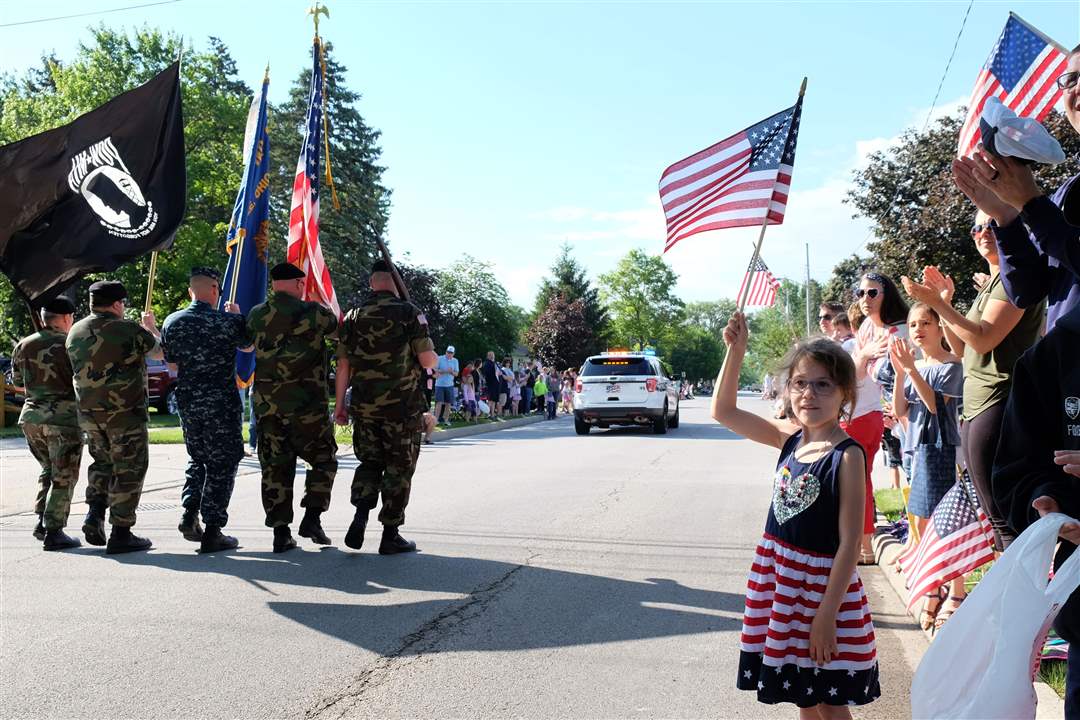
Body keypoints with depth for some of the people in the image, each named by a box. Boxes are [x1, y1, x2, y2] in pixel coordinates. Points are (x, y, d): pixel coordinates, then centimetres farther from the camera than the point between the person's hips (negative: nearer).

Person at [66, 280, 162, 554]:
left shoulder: (75, 332, 6)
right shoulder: (129, 330, -13)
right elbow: (159, 352, 2)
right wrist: (151, 328, 21)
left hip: (89, 413, 6)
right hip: (124, 412, -6)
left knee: (102, 462, 24)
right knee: (128, 469, 2)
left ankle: (94, 514, 10)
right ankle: (121, 533, 3)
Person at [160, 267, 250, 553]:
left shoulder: (172, 322, 1)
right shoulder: (228, 321, -11)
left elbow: (171, 361, 12)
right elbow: (247, 346, 10)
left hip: (187, 402, 5)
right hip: (222, 403, -4)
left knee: (197, 460, 23)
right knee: (221, 465, 3)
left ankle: (189, 515, 11)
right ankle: (212, 532, 3)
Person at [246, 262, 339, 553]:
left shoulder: (256, 316, 6)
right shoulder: (313, 313, -8)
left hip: (267, 406, 4)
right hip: (307, 405, -4)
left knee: (275, 467, 9)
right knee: (323, 460, 12)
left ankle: (280, 533, 8)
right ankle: (311, 518, 0)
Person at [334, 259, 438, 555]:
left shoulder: (353, 316, 6)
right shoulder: (409, 312, -7)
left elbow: (343, 364, 6)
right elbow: (427, 360, -9)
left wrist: (340, 403, 13)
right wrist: (436, 358, 14)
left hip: (364, 405, 4)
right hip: (401, 405, -4)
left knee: (369, 462, 17)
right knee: (399, 468, 5)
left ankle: (360, 516, -3)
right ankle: (390, 535, 8)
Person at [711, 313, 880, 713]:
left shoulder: (847, 456, -16)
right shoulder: (790, 438, 2)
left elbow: (850, 543, -18)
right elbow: (723, 411, 10)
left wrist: (827, 613, -20)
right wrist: (735, 350, 0)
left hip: (823, 586, -6)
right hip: (781, 580, 6)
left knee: (827, 703, 7)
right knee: (804, 697, 19)